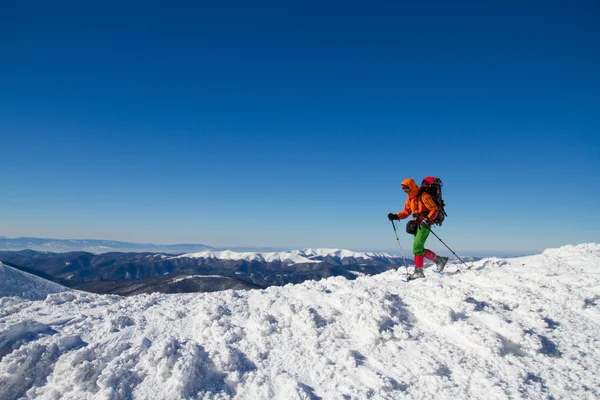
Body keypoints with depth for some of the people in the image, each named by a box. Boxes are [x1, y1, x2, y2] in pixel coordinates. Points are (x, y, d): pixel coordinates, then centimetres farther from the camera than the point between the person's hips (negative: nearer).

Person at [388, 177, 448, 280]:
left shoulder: (423, 196, -15)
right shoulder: (410, 199, 12)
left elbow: (434, 210, -16)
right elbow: (406, 212, 14)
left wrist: (427, 219, -31)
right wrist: (395, 216, -2)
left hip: (425, 224, -9)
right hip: (417, 224, 9)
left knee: (417, 247, -11)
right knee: (419, 249, 8)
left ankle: (418, 271, -2)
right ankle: (439, 260, 20)